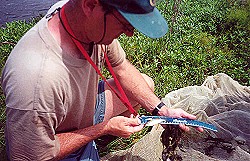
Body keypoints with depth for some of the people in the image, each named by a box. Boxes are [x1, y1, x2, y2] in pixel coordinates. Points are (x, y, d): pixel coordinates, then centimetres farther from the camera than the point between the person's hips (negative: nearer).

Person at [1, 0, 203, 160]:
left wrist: (162, 110, -13)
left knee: (146, 83, 10)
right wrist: (104, 128, -24)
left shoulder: (96, 24, -23)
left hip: (85, 109, 6)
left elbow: (122, 68, -4)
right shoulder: (38, 79, -45)